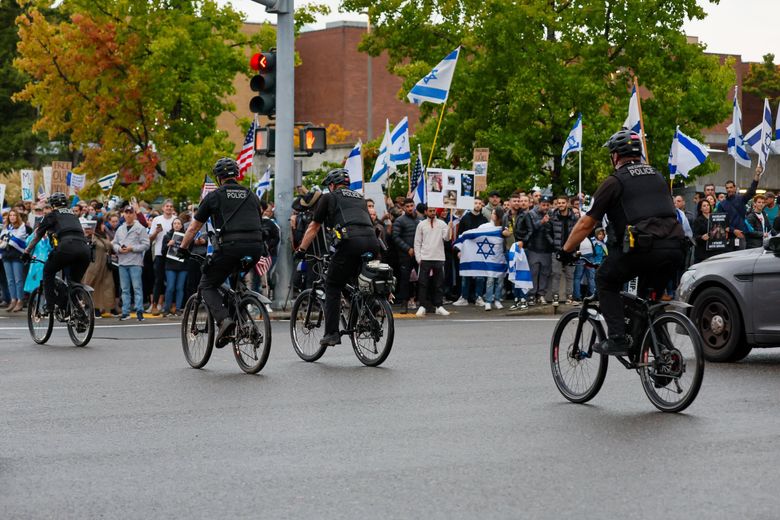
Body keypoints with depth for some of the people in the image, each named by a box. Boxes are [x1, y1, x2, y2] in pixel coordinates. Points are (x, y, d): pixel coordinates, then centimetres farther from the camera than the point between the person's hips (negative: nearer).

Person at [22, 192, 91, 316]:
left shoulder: (52, 215, 20)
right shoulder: (73, 215, 34)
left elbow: (37, 237, 24)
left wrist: (26, 252, 35)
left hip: (67, 247, -4)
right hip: (85, 249, 4)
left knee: (48, 272, 18)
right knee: (75, 280, 21)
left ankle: (50, 305, 9)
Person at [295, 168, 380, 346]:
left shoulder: (329, 198, 20)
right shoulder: (360, 198, 33)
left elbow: (313, 228, 24)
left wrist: (301, 250, 34)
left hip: (350, 241, -4)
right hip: (372, 242, 4)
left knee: (333, 286, 7)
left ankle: (332, 333, 1)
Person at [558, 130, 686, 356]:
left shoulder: (614, 181, 9)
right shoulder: (658, 177, 26)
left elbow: (586, 224, 9)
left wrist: (566, 250, 22)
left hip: (641, 247, -5)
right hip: (675, 249, 6)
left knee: (605, 282, 16)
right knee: (650, 293, 29)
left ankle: (617, 339, 3)